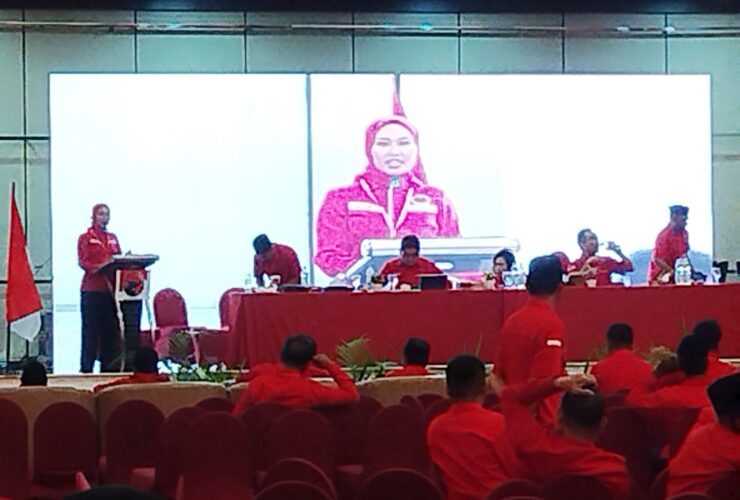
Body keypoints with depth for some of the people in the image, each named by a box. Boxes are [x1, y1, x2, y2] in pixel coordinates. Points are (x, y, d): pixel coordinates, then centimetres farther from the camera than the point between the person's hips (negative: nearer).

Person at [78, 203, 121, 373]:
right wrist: (99, 267, -23)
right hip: (92, 289, -5)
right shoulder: (85, 238, 3)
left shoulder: (112, 238, 18)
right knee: (91, 329, -6)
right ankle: (86, 367, -4)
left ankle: (110, 366, 4)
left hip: (110, 288, 5)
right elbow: (82, 262, -7)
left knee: (111, 328, 1)